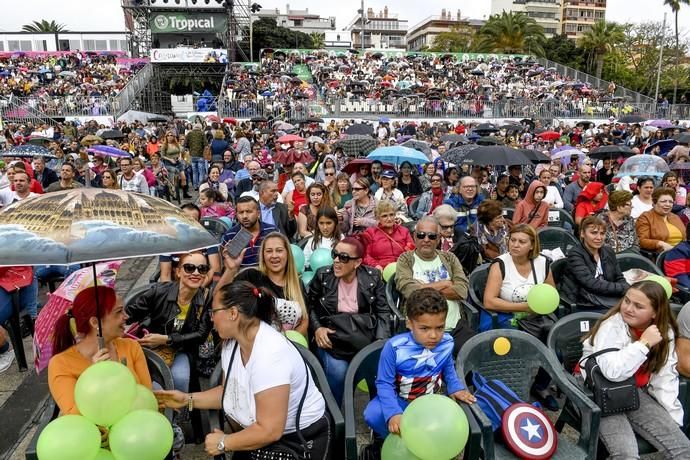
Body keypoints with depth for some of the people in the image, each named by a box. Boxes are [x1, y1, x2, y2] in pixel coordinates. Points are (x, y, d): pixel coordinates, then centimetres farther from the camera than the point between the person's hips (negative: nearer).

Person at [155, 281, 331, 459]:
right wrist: (188, 399, 0)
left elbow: (269, 431, -29)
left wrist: (223, 443, -16)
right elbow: (230, 390, 10)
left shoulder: (270, 355, -30)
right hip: (264, 432, 7)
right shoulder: (232, 342, -4)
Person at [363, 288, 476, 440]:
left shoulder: (446, 343, -10)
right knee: (373, 414, -30)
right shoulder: (394, 347, -23)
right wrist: (393, 413, -33)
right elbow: (385, 383, -19)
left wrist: (456, 387, -7)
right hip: (399, 400, -3)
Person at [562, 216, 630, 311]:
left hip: (609, 297, 7)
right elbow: (591, 284, -16)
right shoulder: (575, 254, -7)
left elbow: (619, 279, 13)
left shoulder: (609, 252, 14)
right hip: (586, 303, -6)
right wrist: (625, 289, -17)